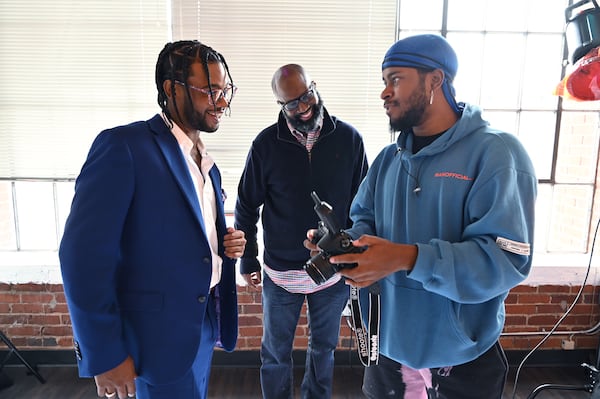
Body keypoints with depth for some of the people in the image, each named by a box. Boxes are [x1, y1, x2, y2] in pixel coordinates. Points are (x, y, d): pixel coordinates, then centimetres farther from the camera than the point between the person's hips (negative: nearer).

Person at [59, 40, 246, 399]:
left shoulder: (206, 163, 8)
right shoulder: (124, 145, -16)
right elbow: (84, 254, -19)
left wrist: (228, 246, -4)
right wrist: (105, 355, -16)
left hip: (204, 327, 8)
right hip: (162, 336, -7)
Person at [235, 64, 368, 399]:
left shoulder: (349, 139, -8)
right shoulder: (267, 144, -10)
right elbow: (247, 207, -1)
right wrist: (248, 261, 2)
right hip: (280, 272, -1)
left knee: (324, 347, 22)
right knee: (276, 353, 17)